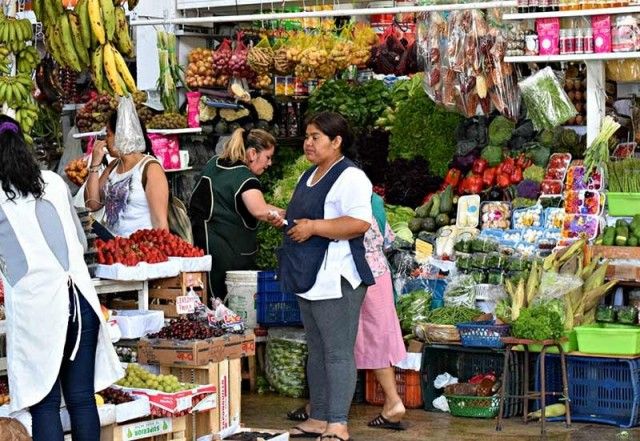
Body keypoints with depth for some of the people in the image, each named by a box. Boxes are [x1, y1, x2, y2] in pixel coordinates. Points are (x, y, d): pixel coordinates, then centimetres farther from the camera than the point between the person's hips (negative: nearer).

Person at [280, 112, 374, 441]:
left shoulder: (350, 177, -13)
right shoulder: (309, 176, 18)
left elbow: (359, 224, -24)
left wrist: (313, 227, -21)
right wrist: (287, 219, 10)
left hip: (335, 278, -10)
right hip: (308, 278, 10)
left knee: (338, 353, -7)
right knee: (316, 351, 15)